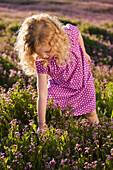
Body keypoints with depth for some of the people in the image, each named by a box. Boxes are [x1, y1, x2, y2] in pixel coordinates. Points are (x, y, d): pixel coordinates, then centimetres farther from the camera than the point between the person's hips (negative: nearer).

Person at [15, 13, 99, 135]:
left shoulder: (69, 33, -34)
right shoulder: (40, 61, -34)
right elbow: (42, 94, -33)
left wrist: (84, 53, 11)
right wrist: (41, 124, -33)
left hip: (82, 79, 1)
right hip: (59, 86, 0)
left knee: (90, 113, 7)